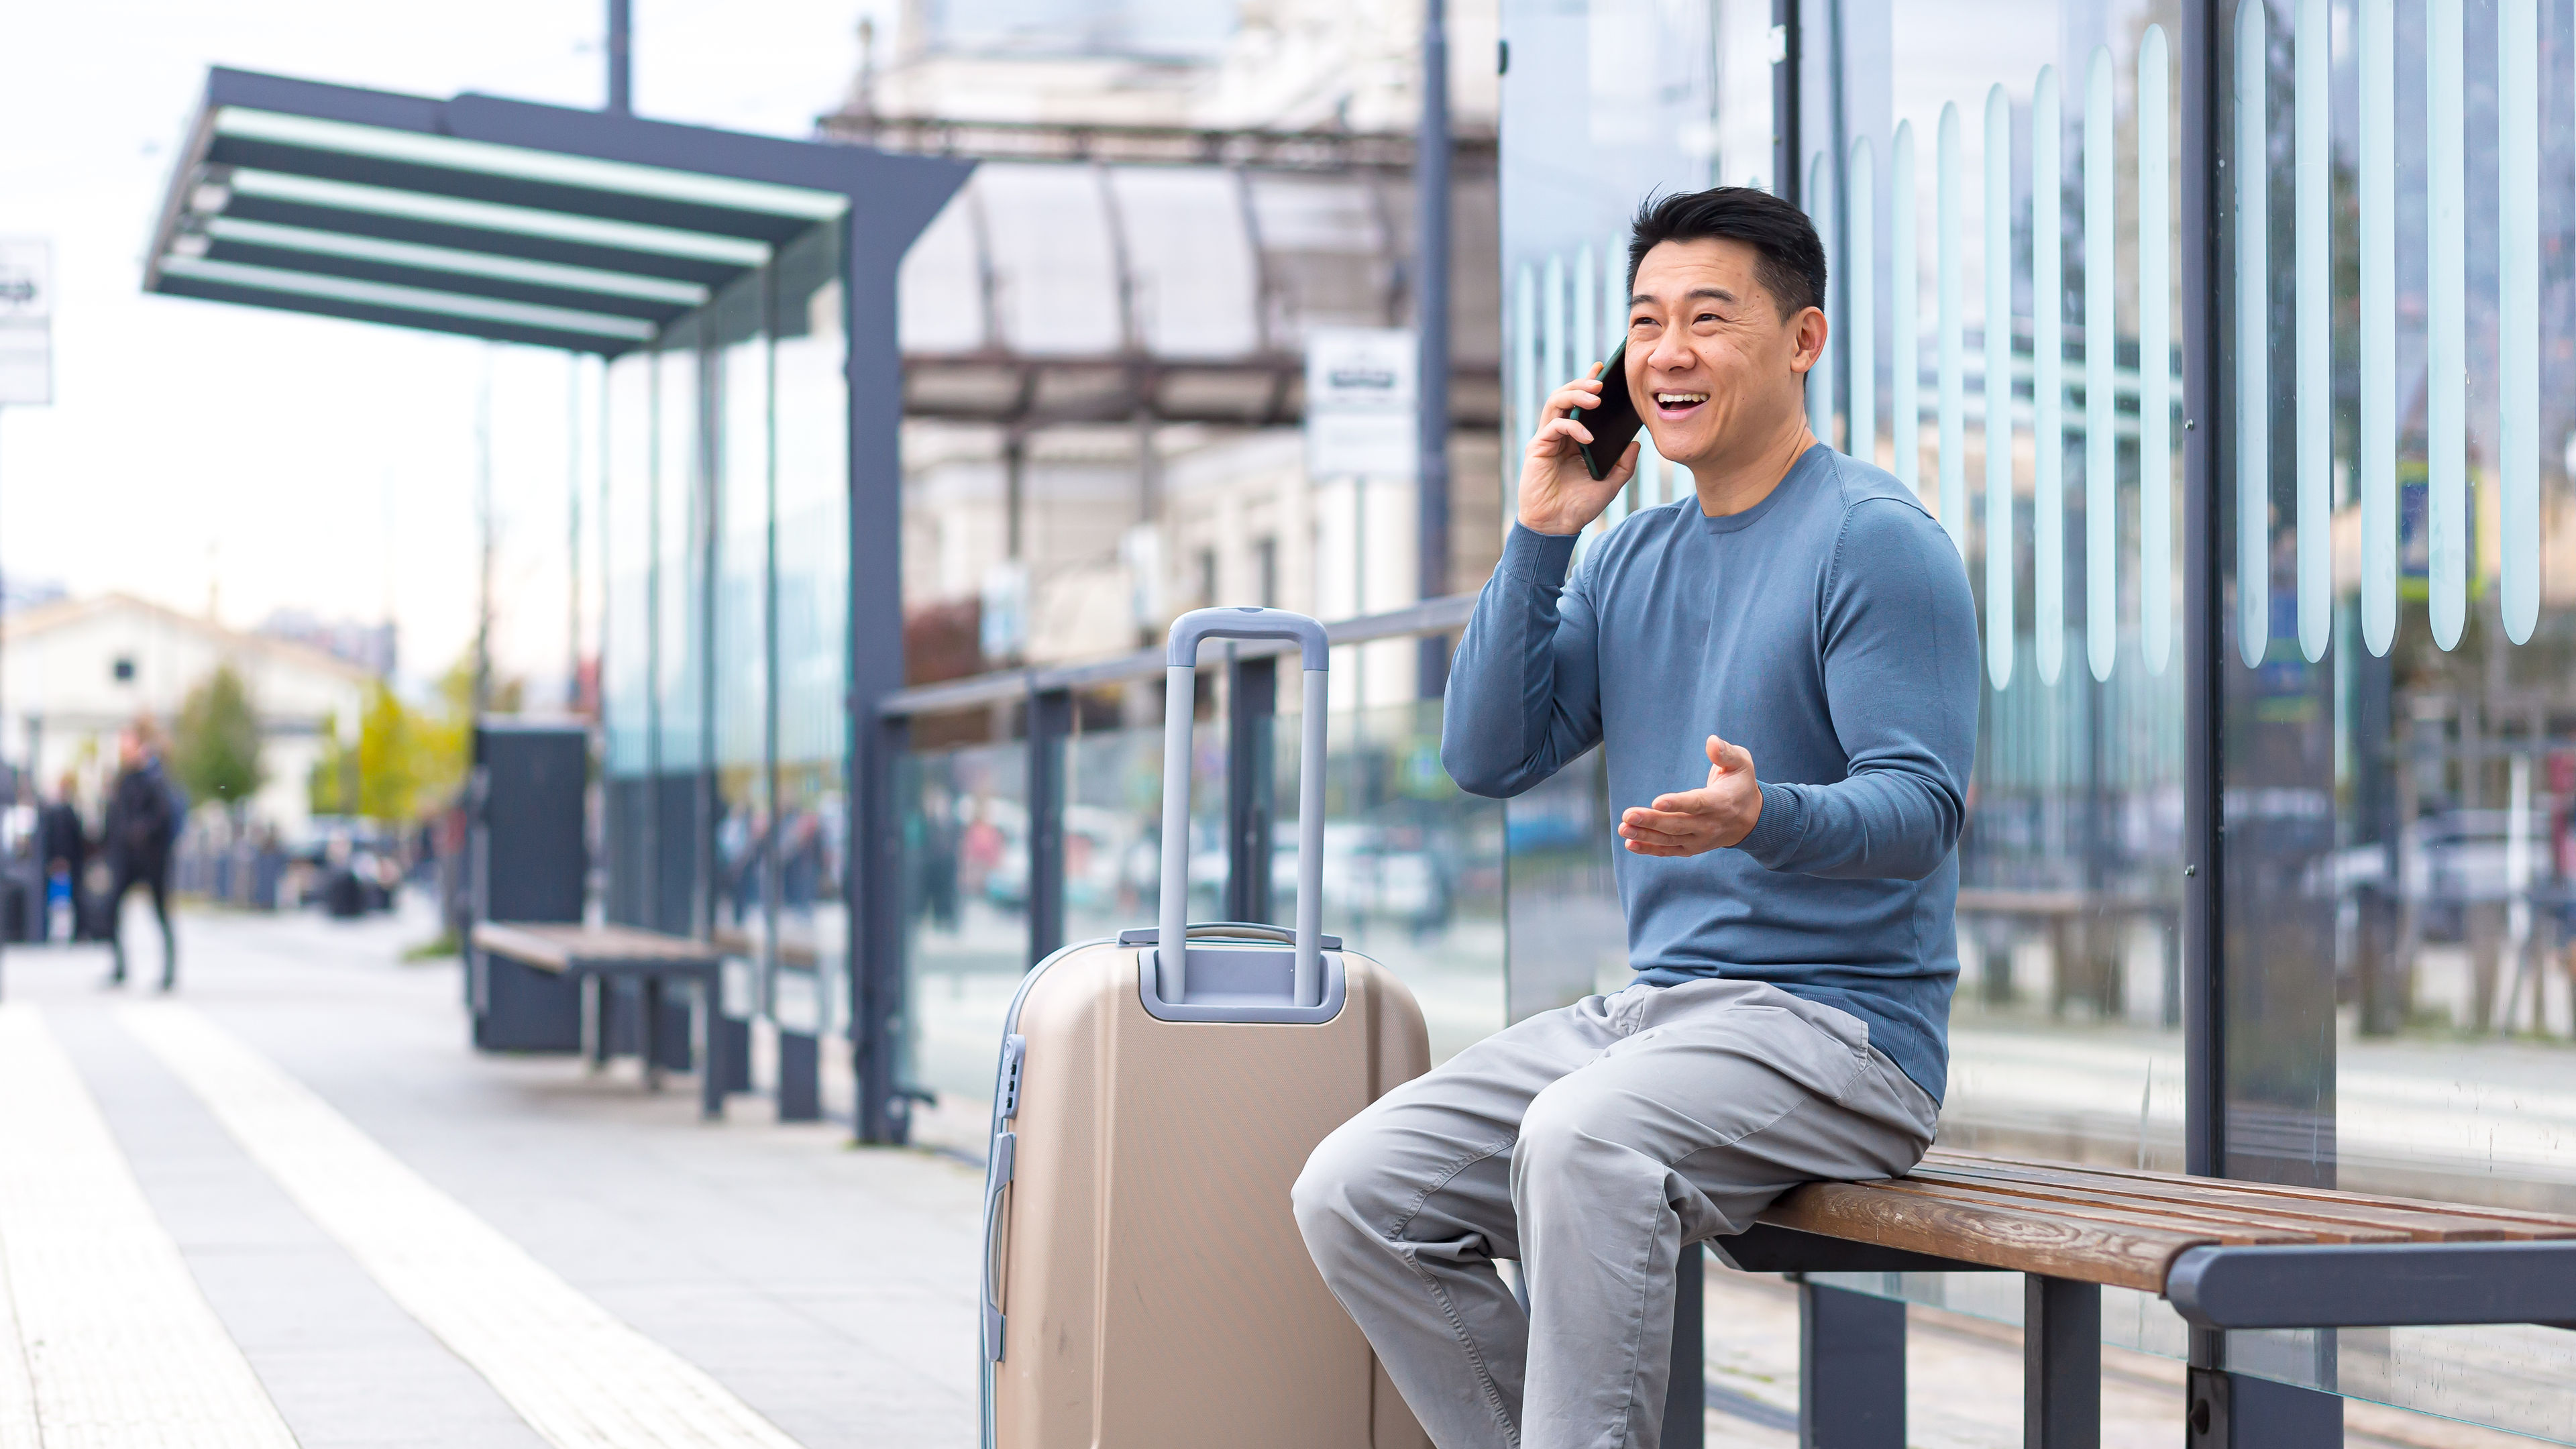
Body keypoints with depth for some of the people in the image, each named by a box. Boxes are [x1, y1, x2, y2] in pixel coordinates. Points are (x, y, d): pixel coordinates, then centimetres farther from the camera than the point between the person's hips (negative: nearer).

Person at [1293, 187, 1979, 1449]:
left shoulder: (1876, 539, -7)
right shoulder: (1631, 559, 16)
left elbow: (1922, 804, -16)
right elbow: (1488, 757, 8)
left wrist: (1766, 819, -37)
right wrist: (1540, 534, 1)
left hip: (1839, 1026, -8)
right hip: (1650, 1008, 8)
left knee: (1582, 1140, -36)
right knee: (1351, 1194, -8)